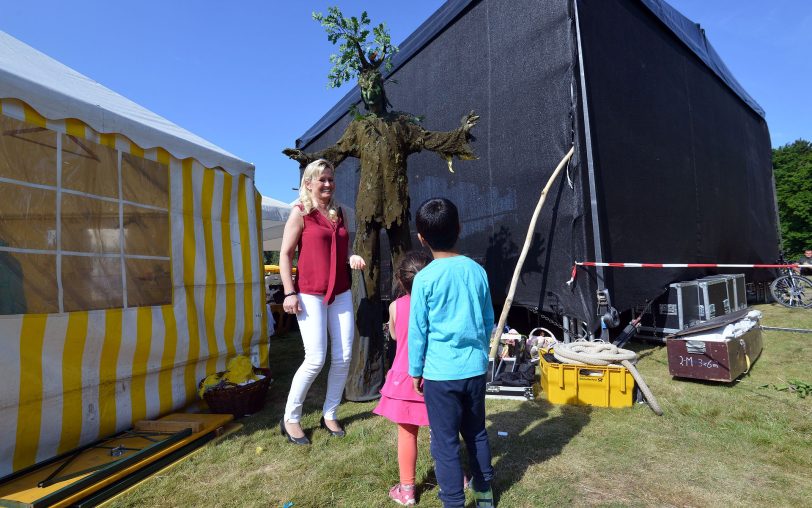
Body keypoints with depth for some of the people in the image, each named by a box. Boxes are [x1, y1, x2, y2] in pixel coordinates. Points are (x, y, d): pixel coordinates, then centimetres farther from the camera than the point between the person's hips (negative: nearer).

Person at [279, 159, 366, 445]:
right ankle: (290, 418, 14)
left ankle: (329, 415, 22)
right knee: (315, 359, -7)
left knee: (343, 357, 4)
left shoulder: (338, 213, 14)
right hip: (310, 294, -6)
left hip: (341, 293, 6)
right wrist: (289, 293, -13)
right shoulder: (300, 212, -2)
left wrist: (353, 259, 2)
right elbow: (285, 254, -5)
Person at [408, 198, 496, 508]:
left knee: (445, 442, 9)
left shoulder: (425, 278, -13)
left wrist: (415, 371, 5)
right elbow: (488, 321, 9)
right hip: (475, 368, 5)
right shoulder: (477, 270, 0)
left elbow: (417, 331, -7)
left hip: (441, 372, -5)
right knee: (476, 432, 22)